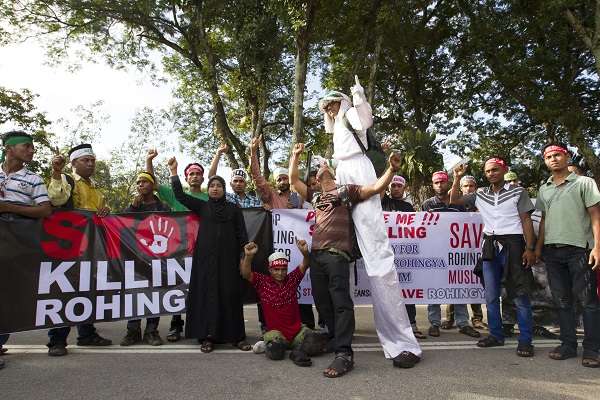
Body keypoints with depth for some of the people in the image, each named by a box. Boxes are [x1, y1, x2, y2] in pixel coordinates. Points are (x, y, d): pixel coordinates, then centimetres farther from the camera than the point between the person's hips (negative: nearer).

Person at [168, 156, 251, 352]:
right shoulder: (202, 206, 11)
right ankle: (207, 336, 6)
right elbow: (180, 195, 4)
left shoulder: (234, 209, 10)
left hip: (228, 257, 0)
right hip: (206, 257, 1)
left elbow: (242, 234, 6)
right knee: (207, 293, 0)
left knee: (230, 294, -1)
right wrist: (174, 171, -2)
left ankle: (236, 336, 5)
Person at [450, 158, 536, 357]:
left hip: (513, 244, -4)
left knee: (520, 295, -4)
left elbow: (526, 220, -2)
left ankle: (525, 340, 4)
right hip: (490, 246, 5)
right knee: (491, 295, 9)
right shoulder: (480, 194, 12)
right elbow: (454, 200, 15)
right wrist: (457, 178, 5)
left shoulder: (518, 191, 2)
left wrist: (530, 248, -10)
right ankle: (496, 335, 20)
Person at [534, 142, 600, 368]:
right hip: (552, 250, 5)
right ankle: (568, 345, 18)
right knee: (562, 300, 9)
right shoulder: (544, 189, 15)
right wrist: (538, 247, 11)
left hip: (579, 248, -5)